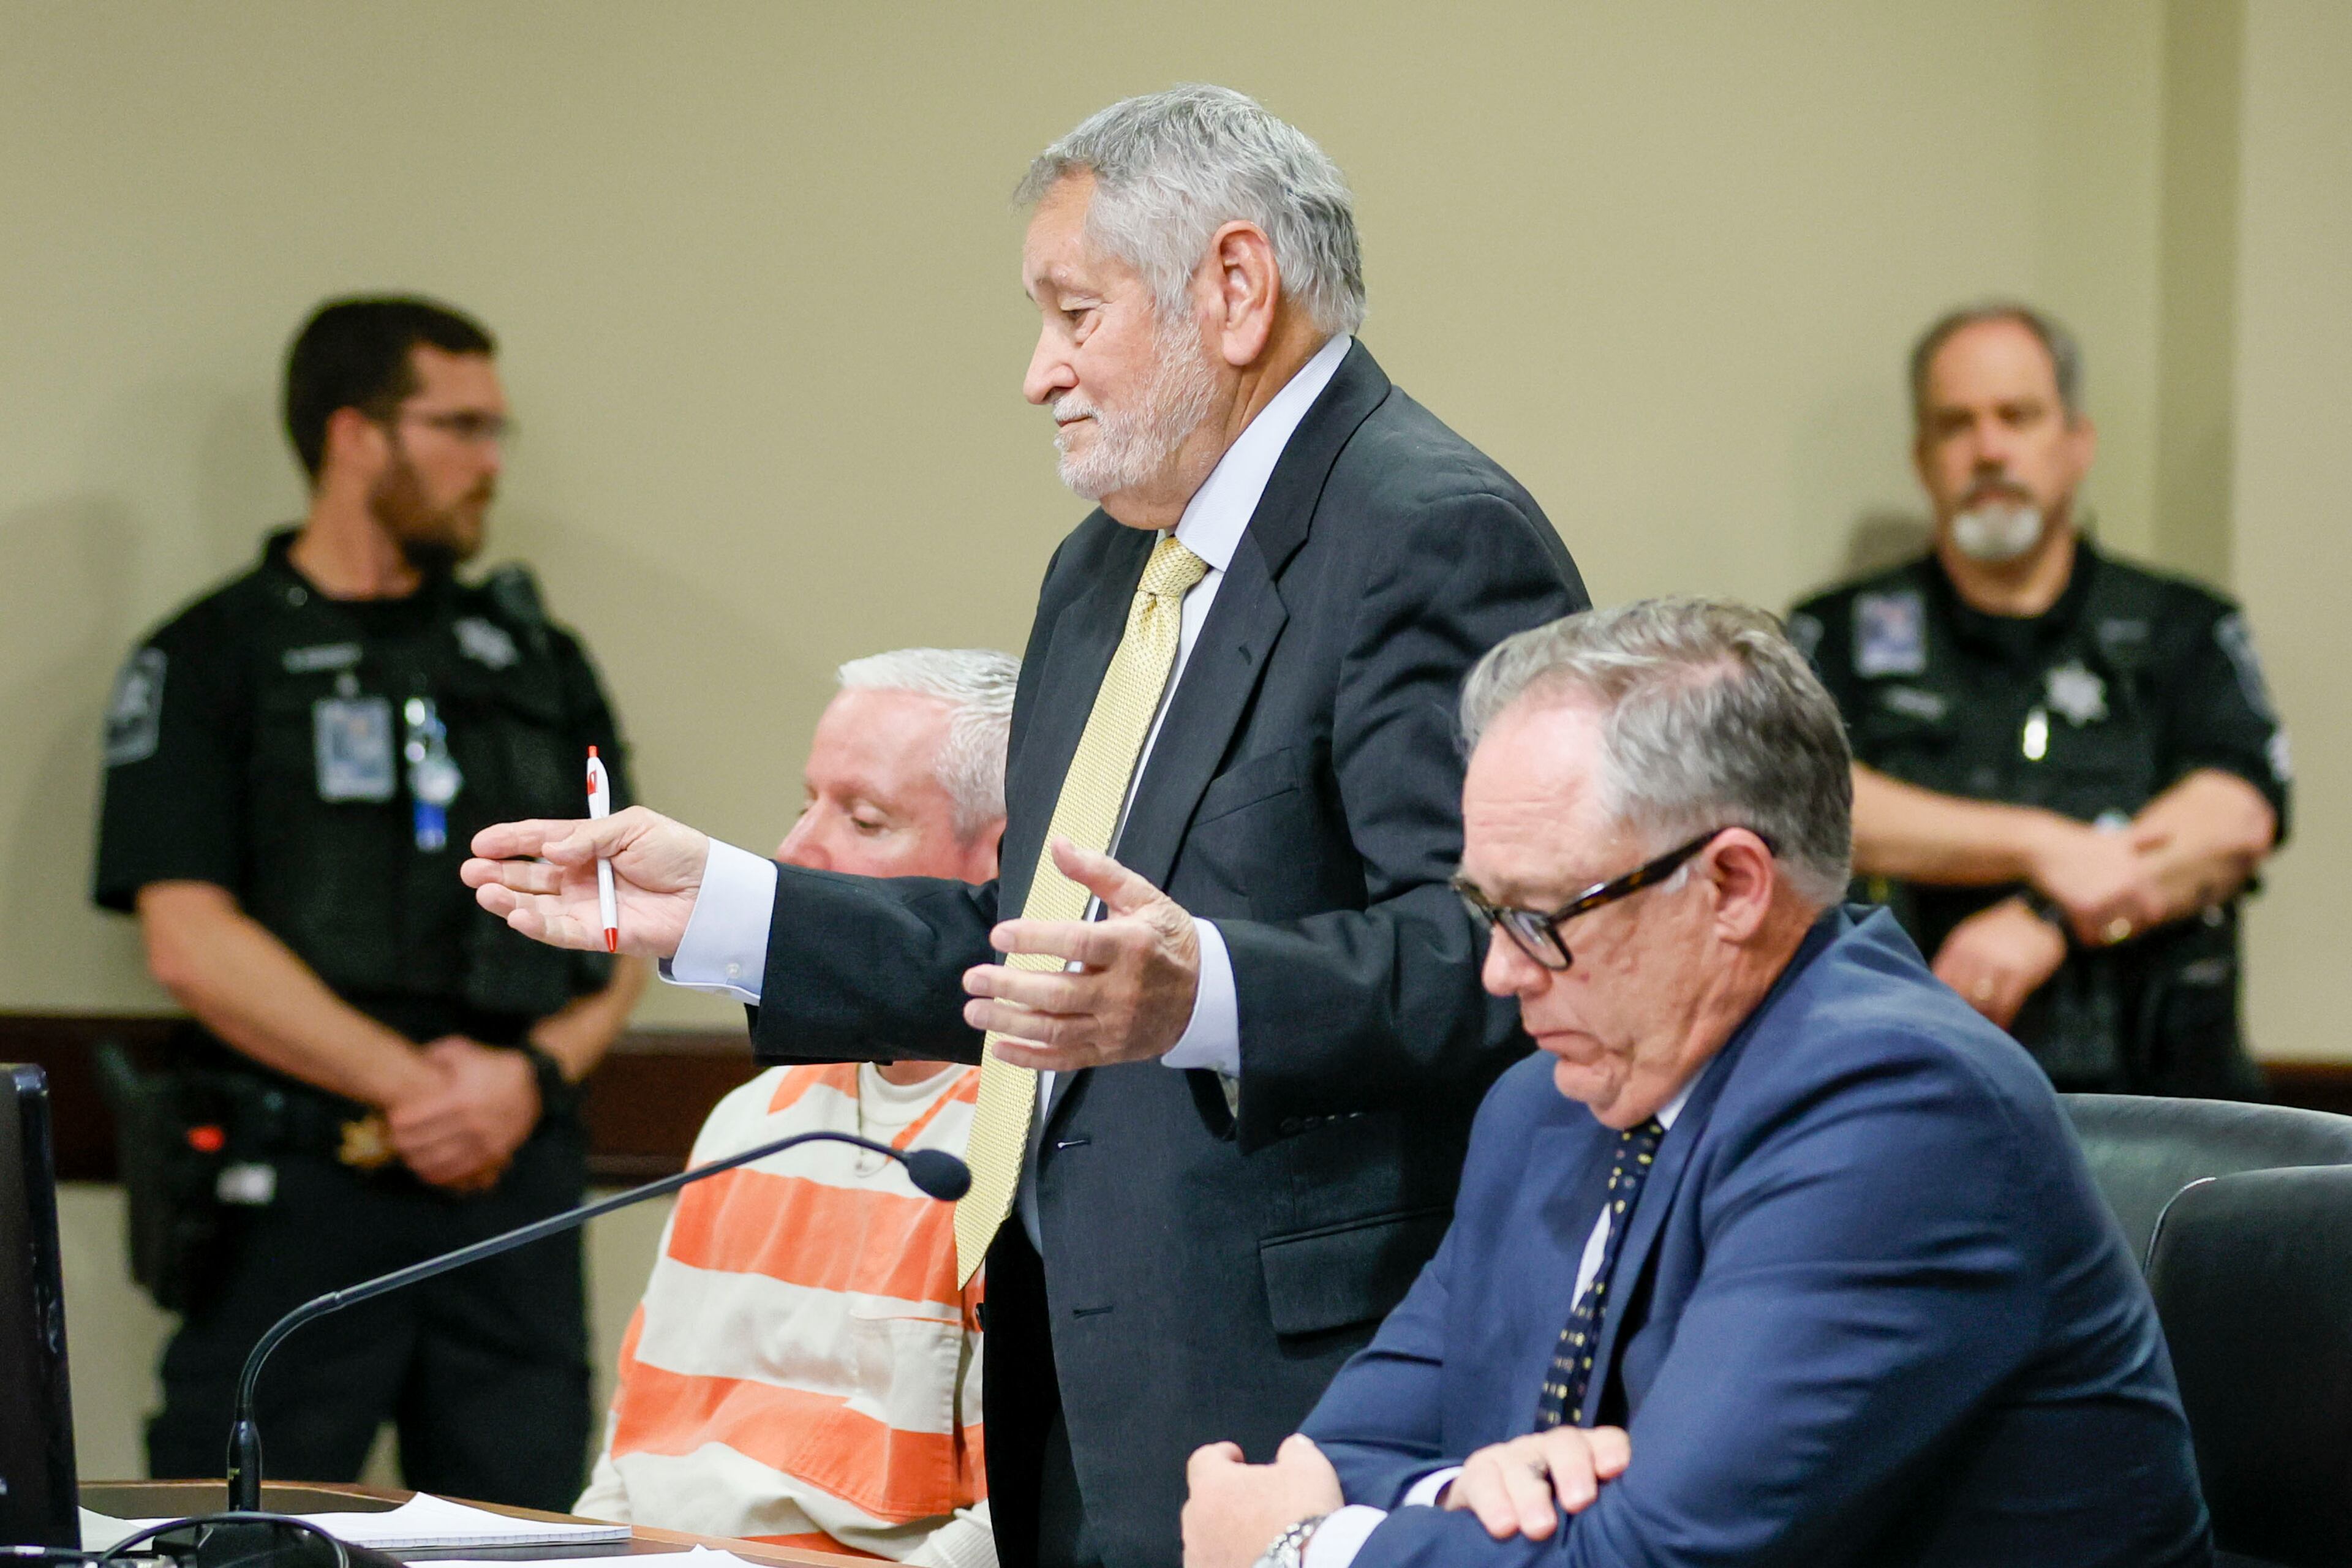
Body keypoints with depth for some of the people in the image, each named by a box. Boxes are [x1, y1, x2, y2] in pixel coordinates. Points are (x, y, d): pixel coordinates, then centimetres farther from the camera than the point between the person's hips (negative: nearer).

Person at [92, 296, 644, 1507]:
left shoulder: (541, 667, 18)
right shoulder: (208, 664, 4)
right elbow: (191, 941, -7)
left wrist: (532, 1076, -7)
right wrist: (412, 1086, -13)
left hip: (513, 1188, 4)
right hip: (299, 1183, -4)